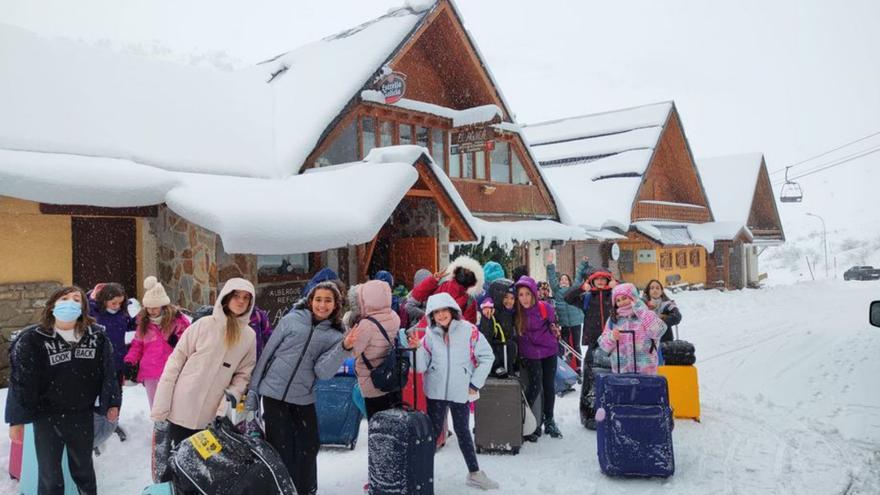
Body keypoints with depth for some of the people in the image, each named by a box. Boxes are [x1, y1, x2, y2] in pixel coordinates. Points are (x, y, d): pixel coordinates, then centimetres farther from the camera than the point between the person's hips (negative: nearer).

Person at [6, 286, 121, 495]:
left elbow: (108, 371, 4)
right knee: (49, 474, 11)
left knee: (83, 468, 21)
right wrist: (16, 419, -6)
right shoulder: (32, 339, -12)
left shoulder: (97, 336, -3)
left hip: (83, 415, 3)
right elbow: (20, 380, -8)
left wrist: (112, 403, 4)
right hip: (47, 416, -2)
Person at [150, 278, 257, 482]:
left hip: (212, 416, 2)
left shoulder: (249, 336, 3)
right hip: (182, 409, -2)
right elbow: (176, 361, -4)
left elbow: (244, 374, 7)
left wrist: (232, 395, -11)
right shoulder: (204, 325, -6)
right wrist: (161, 404, -7)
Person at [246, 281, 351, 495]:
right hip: (273, 394, -2)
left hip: (303, 400, 2)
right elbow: (266, 354, 2)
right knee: (280, 450, 3)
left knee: (308, 449, 10)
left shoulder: (335, 336, 1)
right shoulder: (291, 320, -3)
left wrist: (345, 348, -27)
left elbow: (323, 372, -13)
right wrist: (252, 391, 1)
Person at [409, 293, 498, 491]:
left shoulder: (468, 330, -9)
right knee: (433, 432, 8)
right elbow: (421, 367, -1)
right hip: (436, 392, 1)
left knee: (463, 431, 12)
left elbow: (487, 357, -4)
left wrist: (475, 383, -5)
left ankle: (474, 473, 26)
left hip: (461, 392, -1)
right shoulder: (429, 335, -1)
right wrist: (416, 349, -18)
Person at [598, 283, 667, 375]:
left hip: (645, 372, -3)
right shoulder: (613, 319, 10)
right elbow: (604, 345, 8)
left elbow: (658, 331, -21)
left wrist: (640, 309, -14)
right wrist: (611, 337, -14)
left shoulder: (646, 316, 0)